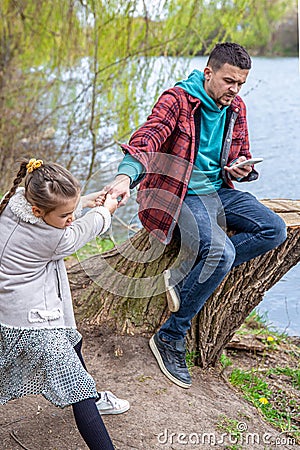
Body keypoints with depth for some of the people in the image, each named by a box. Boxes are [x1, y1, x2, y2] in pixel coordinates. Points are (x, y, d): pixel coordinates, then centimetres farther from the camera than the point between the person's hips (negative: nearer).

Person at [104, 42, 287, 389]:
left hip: (219, 191, 7)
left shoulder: (236, 107, 9)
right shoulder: (178, 100, -12)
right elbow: (146, 138, -29)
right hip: (180, 194, -7)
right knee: (221, 252, -29)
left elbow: (241, 156, 19)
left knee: (274, 230, -11)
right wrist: (127, 175, -49)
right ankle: (170, 338, -11)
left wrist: (242, 168, -8)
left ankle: (184, 276, -9)